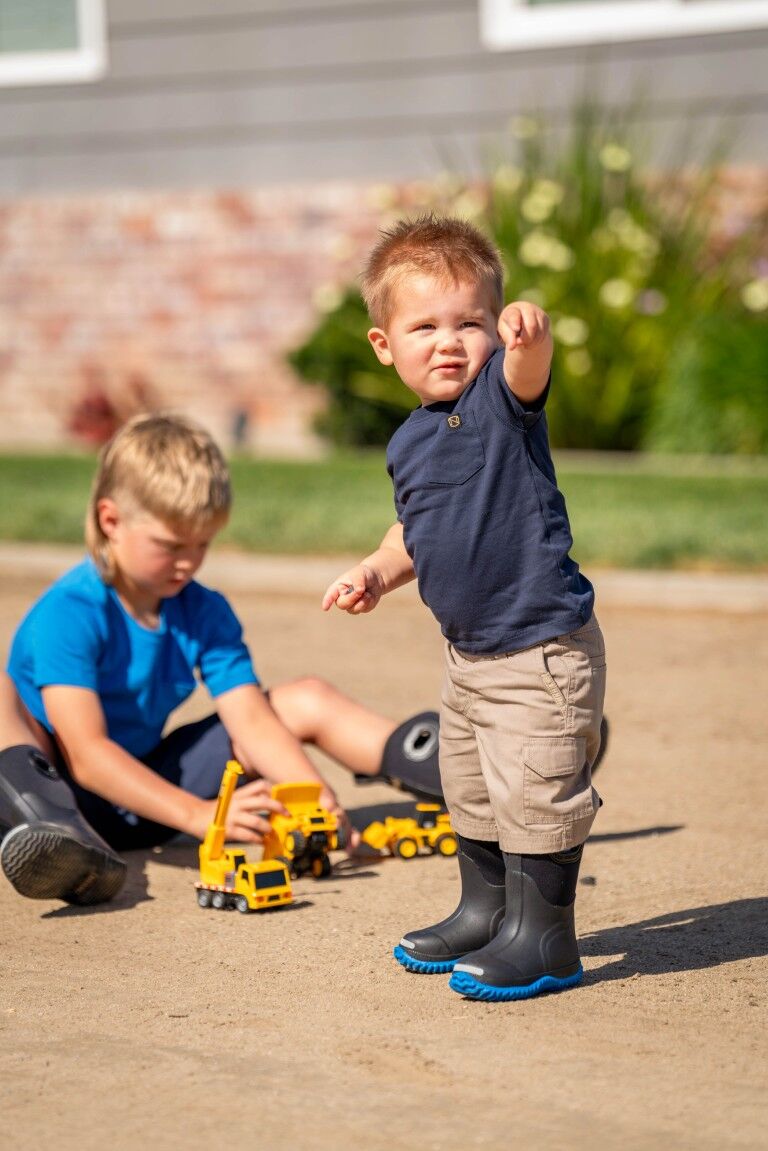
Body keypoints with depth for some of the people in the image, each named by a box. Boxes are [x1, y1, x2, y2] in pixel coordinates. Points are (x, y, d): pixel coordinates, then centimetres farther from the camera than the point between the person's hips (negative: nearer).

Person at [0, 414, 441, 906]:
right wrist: (198, 815, -37)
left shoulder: (206, 613, 2)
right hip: (67, 791, -6)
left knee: (308, 700, 4)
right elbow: (86, 753, -27)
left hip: (151, 783, 6)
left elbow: (252, 719, -9)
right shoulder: (68, 613, -18)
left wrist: (316, 798, -27)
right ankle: (40, 820, -60)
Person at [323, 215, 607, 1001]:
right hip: (469, 651, 9)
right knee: (470, 791, 21)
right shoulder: (409, 441, 6)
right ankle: (484, 913, 39)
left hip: (542, 648, -9)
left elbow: (527, 373, -40)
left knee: (535, 794, -5)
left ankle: (542, 936, 9)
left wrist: (529, 336, -61)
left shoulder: (499, 398, -15)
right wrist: (379, 571, 4)